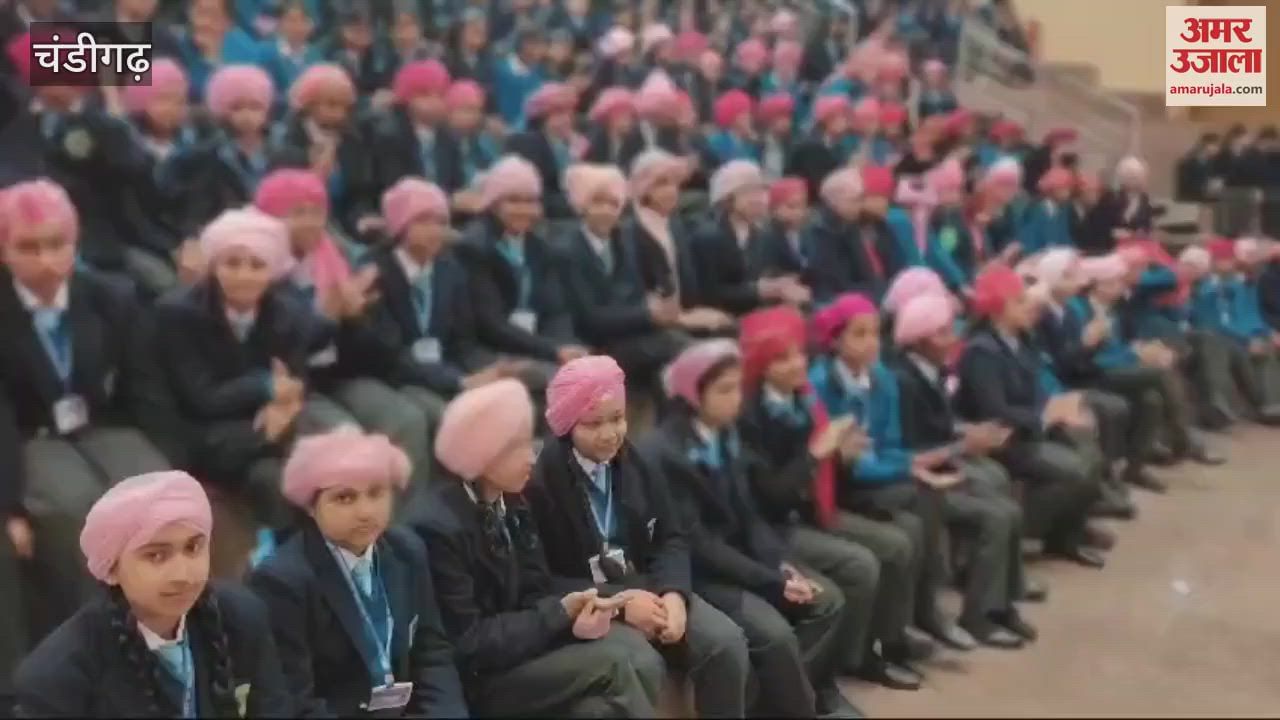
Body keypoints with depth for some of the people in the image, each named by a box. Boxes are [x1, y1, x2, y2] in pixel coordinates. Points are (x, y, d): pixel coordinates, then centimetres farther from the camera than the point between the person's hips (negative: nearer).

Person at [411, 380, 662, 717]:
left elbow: (533, 594, 6)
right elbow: (467, 645, -20)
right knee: (612, 664, -21)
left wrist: (574, 615, -17)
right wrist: (560, 613, -20)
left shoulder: (510, 502, 5)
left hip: (521, 641, 8)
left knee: (639, 659, -14)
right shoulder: (439, 528, -21)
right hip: (477, 677, -7)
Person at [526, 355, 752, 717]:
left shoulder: (635, 463, 6)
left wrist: (674, 593, -16)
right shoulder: (541, 479, -14)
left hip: (645, 587, 6)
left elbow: (671, 538, 6)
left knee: (727, 643, -17)